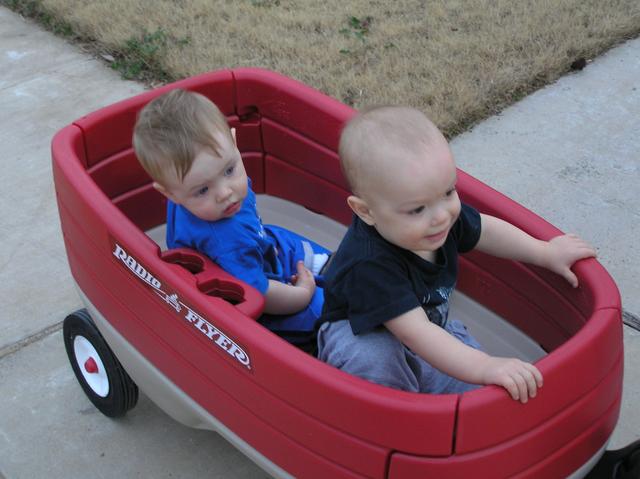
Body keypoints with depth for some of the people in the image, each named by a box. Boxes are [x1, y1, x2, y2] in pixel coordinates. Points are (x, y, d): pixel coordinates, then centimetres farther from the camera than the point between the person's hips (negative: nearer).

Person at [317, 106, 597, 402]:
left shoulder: (443, 212, -18)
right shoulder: (370, 266, -40)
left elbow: (483, 230, 4)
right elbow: (414, 333, -46)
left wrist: (546, 253, 5)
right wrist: (483, 367, -55)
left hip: (433, 326, 6)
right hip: (361, 337, -5)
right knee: (373, 358, -39)